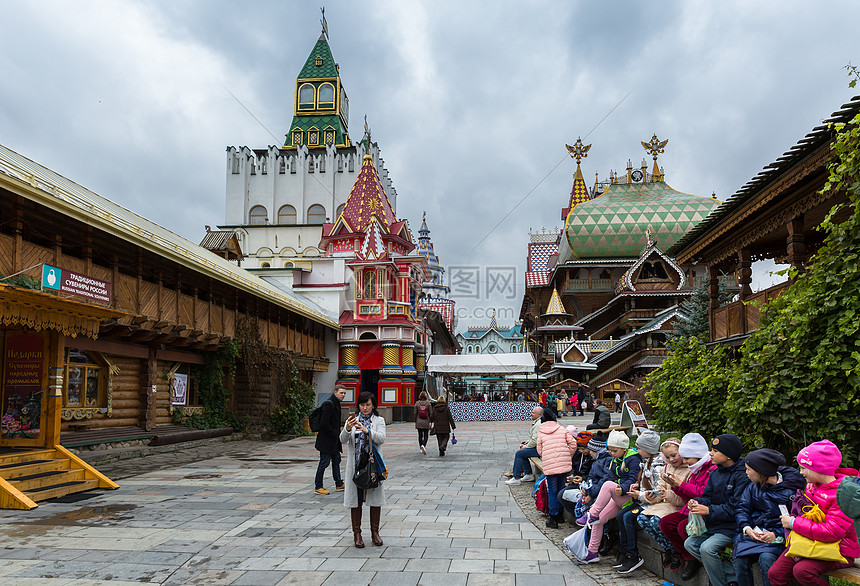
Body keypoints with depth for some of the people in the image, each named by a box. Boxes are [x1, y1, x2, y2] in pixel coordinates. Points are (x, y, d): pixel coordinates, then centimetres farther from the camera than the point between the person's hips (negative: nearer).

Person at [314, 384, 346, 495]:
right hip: (326, 440, -10)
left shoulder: (336, 404, 13)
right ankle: (318, 487, 8)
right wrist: (334, 435, -17)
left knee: (336, 460, 16)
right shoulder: (328, 404, -19)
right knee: (324, 462, -2)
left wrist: (337, 434, 11)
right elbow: (324, 423, -24)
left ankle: (339, 484, 26)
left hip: (334, 440, 10)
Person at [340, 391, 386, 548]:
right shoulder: (352, 421, 7)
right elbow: (343, 439, -8)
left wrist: (366, 430, -29)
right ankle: (356, 533, 15)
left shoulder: (379, 421, 4)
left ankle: (375, 532, 19)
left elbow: (381, 439, -13)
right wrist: (347, 429, -30)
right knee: (355, 499, 4)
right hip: (356, 465, 0)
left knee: (375, 498, 6)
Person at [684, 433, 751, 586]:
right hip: (713, 523, 9)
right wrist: (698, 502, -10)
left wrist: (709, 510, -24)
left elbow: (735, 509, -20)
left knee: (707, 548, -26)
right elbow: (708, 496, 13)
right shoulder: (715, 473, 11)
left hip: (731, 526, -9)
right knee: (690, 543, -3)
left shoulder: (742, 476, -15)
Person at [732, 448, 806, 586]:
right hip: (753, 532, 4)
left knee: (766, 558, -31)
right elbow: (743, 508, 9)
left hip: (778, 536, -4)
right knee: (739, 560, -20)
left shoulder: (790, 489, -7)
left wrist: (776, 534, -21)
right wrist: (746, 527, -10)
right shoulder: (753, 486, 9)